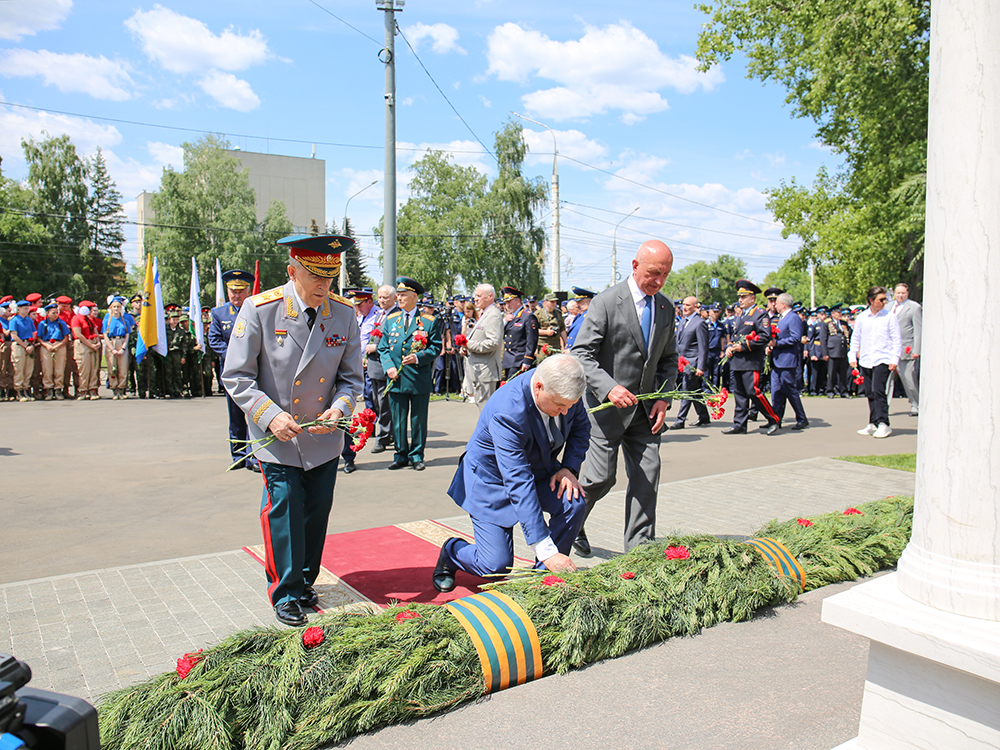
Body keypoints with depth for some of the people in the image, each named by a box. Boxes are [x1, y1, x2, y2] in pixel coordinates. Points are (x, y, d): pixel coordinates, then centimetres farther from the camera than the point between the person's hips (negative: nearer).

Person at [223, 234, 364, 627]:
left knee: (317, 510, 11)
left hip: (324, 437, 3)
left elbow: (352, 377, 3)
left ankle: (305, 582, 32)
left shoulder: (344, 313, -5)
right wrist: (270, 416, -21)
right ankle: (285, 593, 15)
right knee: (283, 508, -5)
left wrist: (339, 407, -17)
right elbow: (236, 377, -10)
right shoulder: (259, 310, -14)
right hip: (276, 437, -3)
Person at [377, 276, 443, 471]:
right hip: (396, 379, 3)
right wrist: (388, 366, -5)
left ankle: (417, 456, 17)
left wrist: (418, 357, -17)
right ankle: (401, 455, 18)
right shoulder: (390, 320, 12)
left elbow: (435, 347, -1)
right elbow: (383, 348, 12)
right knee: (398, 420, 7)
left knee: (419, 420, 5)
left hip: (420, 380, -3)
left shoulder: (430, 321, 1)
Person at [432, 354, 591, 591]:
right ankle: (452, 551, 21)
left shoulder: (565, 391, -19)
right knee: (496, 566, -12)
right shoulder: (507, 411, -38)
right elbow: (518, 483, -40)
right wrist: (546, 550, -42)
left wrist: (569, 467, -15)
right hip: (491, 478, -5)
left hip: (538, 469, 6)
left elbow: (581, 427, 3)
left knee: (574, 503, -23)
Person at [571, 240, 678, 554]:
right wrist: (609, 387, -28)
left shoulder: (666, 308, 8)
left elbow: (669, 359, 15)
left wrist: (663, 398, 0)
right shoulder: (606, 302, -11)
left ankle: (639, 547, 13)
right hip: (608, 404, -5)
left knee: (648, 473, 1)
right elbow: (581, 354, -14)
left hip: (645, 407, 6)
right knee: (601, 477, -2)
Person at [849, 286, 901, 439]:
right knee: (870, 393, 8)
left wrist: (894, 359, -7)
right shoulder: (862, 317, 7)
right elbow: (855, 338, 15)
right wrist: (852, 356, 8)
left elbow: (896, 340, 0)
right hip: (865, 361, 4)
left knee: (878, 391, -13)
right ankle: (873, 424, 16)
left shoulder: (890, 317, -1)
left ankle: (883, 424, -8)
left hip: (883, 361, -4)